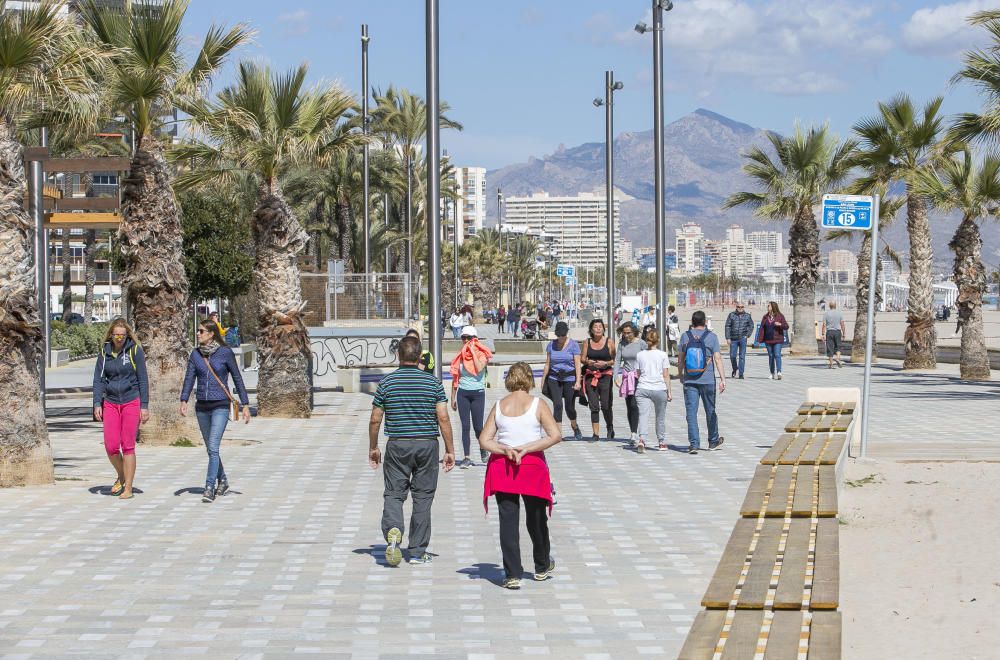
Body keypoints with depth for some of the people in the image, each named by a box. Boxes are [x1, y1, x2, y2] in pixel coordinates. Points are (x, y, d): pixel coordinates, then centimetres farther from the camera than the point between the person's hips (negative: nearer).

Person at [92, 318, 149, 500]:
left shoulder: (135, 350, -3)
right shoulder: (105, 352, 5)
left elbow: (143, 379, -3)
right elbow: (98, 379, 7)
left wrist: (144, 406, -6)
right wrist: (97, 404, -3)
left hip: (131, 402, -3)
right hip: (111, 402, 3)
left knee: (128, 446, -4)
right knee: (111, 447, -1)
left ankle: (128, 488, 3)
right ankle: (121, 477, 26)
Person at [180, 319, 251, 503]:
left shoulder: (225, 353, -6)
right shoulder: (196, 354, 4)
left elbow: (237, 379, -2)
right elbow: (189, 378, -1)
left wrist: (245, 405, -3)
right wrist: (183, 401, -15)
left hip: (220, 406, -5)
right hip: (202, 407, 5)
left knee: (213, 448, -15)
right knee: (211, 449, 14)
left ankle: (209, 488, -15)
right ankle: (223, 481, 33)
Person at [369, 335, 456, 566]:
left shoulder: (386, 383, -2)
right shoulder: (433, 382, -2)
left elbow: (375, 420, 1)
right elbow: (443, 418, -6)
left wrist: (373, 448, 14)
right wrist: (449, 450, 1)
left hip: (397, 445, 0)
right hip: (427, 444, 0)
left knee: (393, 493, 7)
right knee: (423, 497, 9)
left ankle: (393, 530, -23)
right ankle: (417, 552, 12)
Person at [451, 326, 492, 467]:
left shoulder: (482, 354, -1)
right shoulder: (460, 355, 8)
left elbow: (479, 368, -22)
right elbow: (455, 377, 12)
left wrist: (472, 351, -13)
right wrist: (453, 397, 11)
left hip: (478, 393, -3)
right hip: (462, 393, 3)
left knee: (478, 426, -1)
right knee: (465, 426, -1)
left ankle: (484, 454, 22)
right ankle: (467, 458, 1)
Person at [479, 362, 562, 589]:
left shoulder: (499, 406, 4)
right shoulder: (537, 404, -4)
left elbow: (485, 440, -1)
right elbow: (555, 435, -12)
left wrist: (506, 450, -11)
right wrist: (525, 449, -12)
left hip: (502, 467, 1)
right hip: (532, 467, -1)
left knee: (508, 520, 1)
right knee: (536, 519, 16)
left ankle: (512, 574, -5)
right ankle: (542, 567, 33)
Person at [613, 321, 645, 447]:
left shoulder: (641, 343, -5)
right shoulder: (622, 344, 7)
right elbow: (617, 360, 7)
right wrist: (616, 376, -4)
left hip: (638, 377, -5)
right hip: (626, 377, 5)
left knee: (634, 405, -16)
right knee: (629, 407, 7)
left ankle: (634, 434, -19)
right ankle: (633, 434, 16)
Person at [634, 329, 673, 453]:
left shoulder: (640, 355, 6)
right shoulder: (663, 355, 0)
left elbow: (637, 374, 12)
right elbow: (666, 375, 0)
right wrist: (669, 391, 5)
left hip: (643, 388, 1)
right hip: (659, 389, 0)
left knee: (643, 415, -8)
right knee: (660, 417, 15)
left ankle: (641, 439, -29)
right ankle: (662, 442, 25)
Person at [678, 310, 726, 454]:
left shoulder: (685, 336, 0)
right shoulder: (711, 337, -4)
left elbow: (680, 359, 5)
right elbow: (718, 358, -7)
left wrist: (680, 375, 20)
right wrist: (723, 379, -6)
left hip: (690, 381, 0)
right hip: (708, 380, 0)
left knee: (691, 412, 0)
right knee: (710, 411, 14)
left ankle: (694, 443, -7)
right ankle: (713, 441, 28)